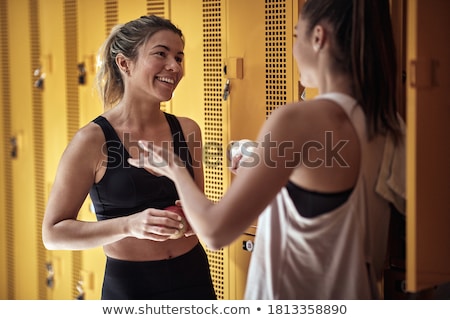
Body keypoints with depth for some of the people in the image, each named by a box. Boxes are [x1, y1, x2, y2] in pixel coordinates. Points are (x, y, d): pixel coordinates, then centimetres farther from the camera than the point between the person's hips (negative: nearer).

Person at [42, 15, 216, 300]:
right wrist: (128, 225, -25)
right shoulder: (93, 139, -13)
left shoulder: (187, 130, -2)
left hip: (193, 277, 4)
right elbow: (54, 233, -12)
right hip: (130, 285, -4)